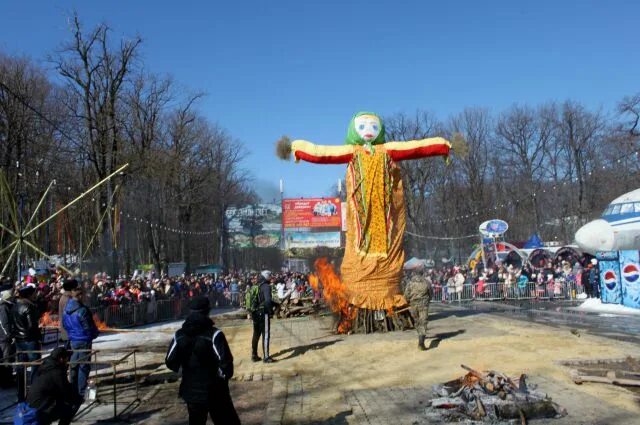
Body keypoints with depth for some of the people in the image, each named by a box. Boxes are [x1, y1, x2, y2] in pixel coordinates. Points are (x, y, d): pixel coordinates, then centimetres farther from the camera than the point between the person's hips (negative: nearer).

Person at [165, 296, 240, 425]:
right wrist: (224, 376, -3)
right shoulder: (214, 334, -17)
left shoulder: (179, 335, -2)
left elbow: (170, 362, 4)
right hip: (214, 392, -4)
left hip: (191, 391, 5)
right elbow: (225, 362, -22)